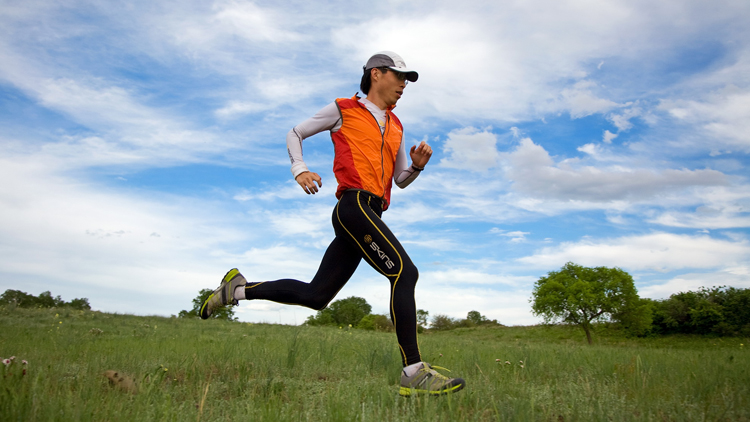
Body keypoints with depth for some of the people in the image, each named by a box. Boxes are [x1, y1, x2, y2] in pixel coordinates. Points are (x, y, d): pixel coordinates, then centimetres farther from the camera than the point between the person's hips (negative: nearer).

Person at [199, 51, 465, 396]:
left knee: (315, 296, 6)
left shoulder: (396, 127, 27)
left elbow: (401, 180, 30)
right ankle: (414, 373, -19)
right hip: (355, 204, -8)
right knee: (405, 272, -20)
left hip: (370, 215, 8)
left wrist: (418, 164, 8)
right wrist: (299, 169, 2)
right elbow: (296, 133, 19)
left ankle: (239, 289, 19)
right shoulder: (343, 109, 11)